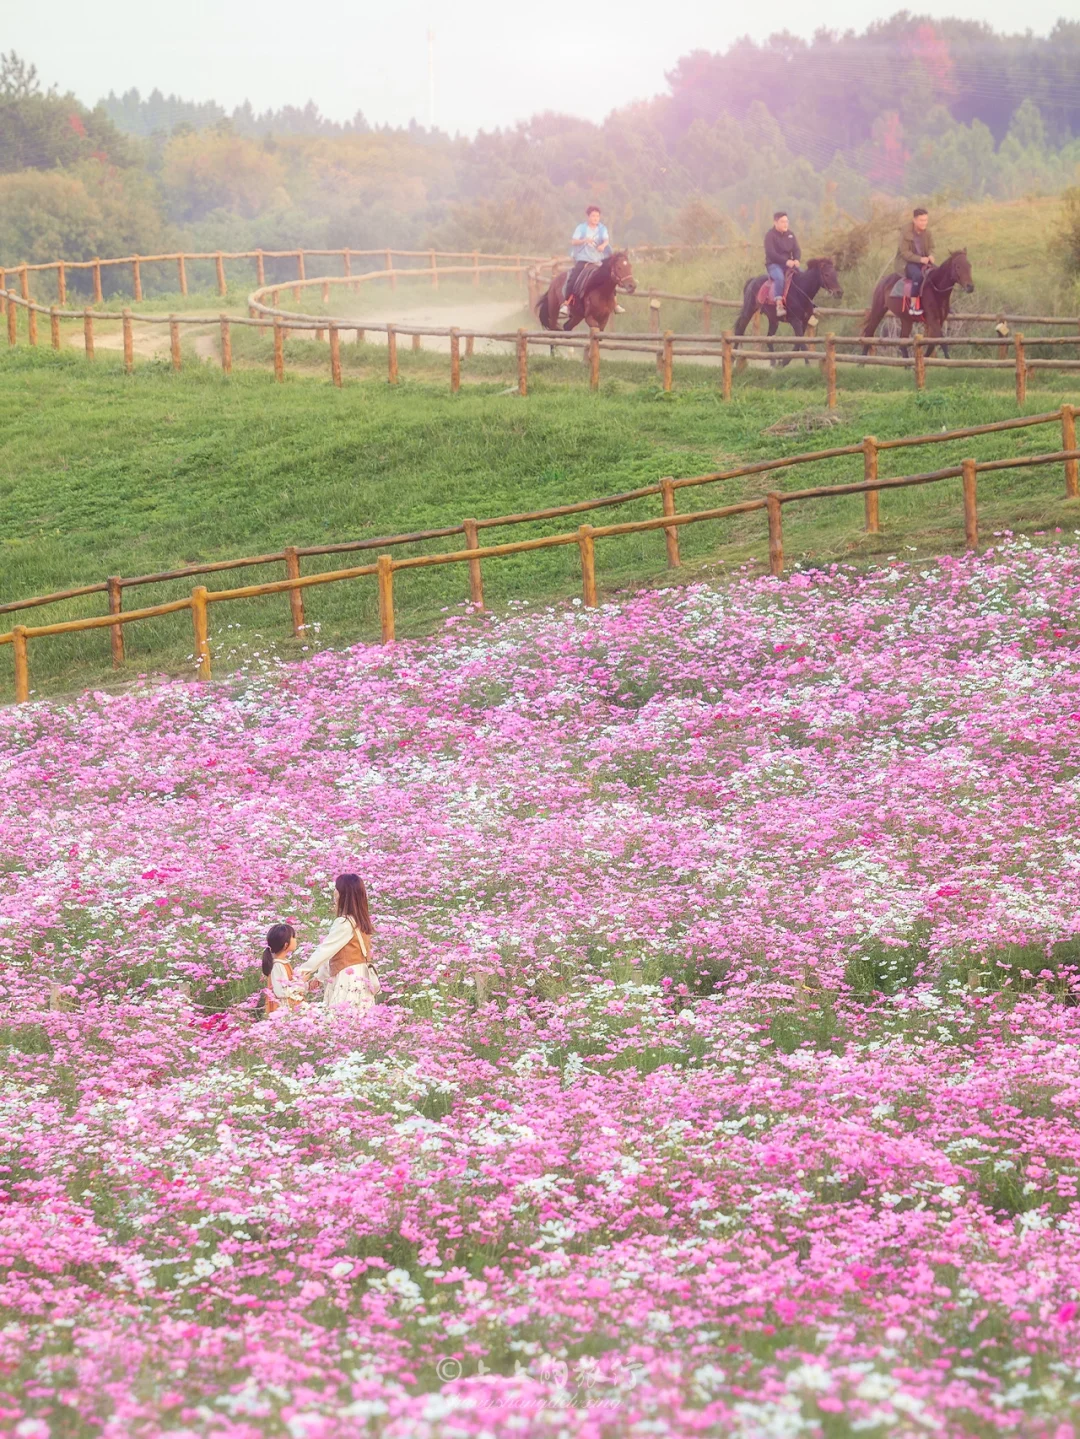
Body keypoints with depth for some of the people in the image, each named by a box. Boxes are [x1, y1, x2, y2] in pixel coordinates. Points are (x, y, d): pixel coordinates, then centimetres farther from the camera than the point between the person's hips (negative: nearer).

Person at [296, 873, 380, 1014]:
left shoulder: (345, 923, -14)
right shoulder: (360, 921, 14)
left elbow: (326, 949, -9)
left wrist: (303, 969, 1)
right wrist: (320, 976, 21)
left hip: (349, 980, -9)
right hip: (359, 979, 9)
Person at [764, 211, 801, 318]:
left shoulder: (790, 234, 12)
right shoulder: (770, 235, -7)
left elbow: (796, 250, 11)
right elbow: (771, 253, -17)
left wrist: (796, 259, -13)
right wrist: (786, 261, -27)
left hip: (789, 264, 6)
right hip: (773, 264, -6)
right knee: (779, 277, -37)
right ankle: (779, 304, -42)